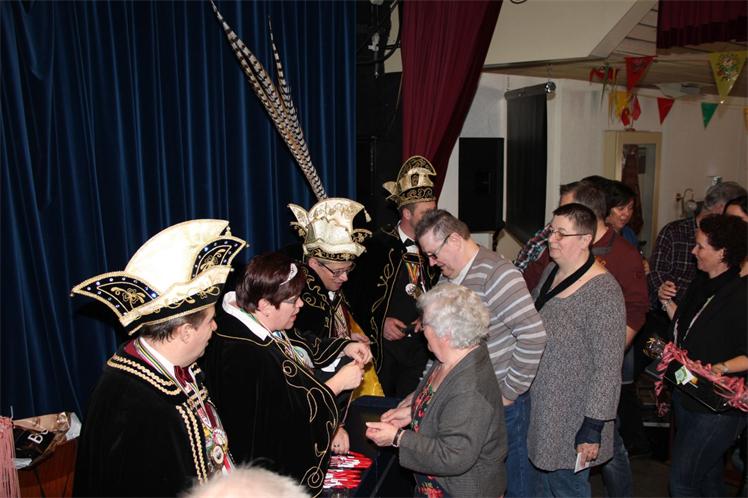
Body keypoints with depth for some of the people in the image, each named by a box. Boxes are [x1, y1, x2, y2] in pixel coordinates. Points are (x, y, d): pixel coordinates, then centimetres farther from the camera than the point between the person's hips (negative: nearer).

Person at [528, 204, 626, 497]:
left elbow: (608, 367, -22)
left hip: (572, 417, -7)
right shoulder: (551, 272, 2)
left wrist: (593, 427, -20)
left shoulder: (604, 292, -23)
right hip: (539, 407, 7)